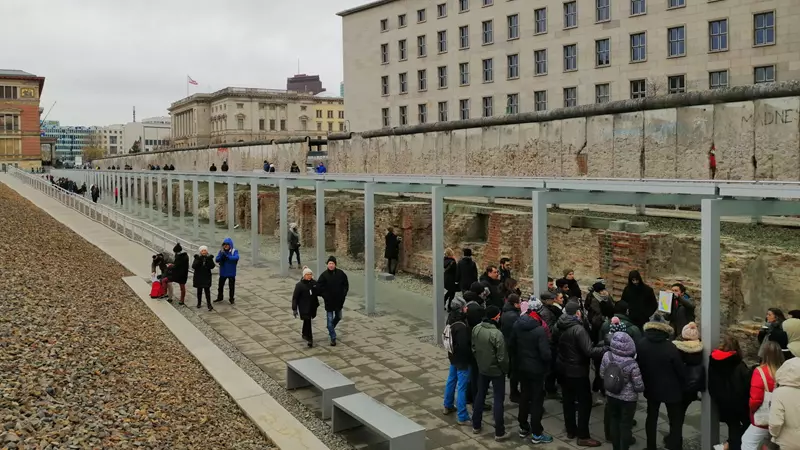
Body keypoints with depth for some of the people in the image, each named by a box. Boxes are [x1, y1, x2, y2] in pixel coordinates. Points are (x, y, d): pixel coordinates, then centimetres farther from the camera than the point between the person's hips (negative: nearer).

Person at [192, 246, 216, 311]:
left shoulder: (209, 258, -2)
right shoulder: (197, 258, -3)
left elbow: (212, 266, -13)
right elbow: (193, 266, -16)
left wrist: (209, 260, -28)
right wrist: (198, 260, -29)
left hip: (207, 277, -1)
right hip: (198, 277, 1)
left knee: (207, 290, -7)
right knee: (199, 290, 12)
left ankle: (209, 304, -6)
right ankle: (199, 303, 26)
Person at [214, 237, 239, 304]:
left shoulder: (234, 251, -11)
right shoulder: (221, 251, -3)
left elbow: (236, 257, -30)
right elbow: (217, 260, -10)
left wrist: (227, 256, -35)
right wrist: (221, 254, -26)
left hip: (231, 273, -3)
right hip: (223, 272, 3)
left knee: (231, 286, 9)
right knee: (220, 285, 14)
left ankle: (231, 299, 24)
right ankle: (219, 298, 32)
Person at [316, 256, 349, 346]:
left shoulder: (341, 273, -6)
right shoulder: (324, 275, -13)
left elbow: (346, 285, 5)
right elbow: (319, 287, -10)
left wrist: (343, 295, -3)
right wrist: (325, 296, -15)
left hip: (339, 301, 3)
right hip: (329, 302, -3)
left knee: (338, 317, 21)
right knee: (330, 320, 0)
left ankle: (331, 328, 49)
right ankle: (333, 338, 8)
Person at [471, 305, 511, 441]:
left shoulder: (476, 329, -7)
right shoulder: (497, 334, -28)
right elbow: (502, 357, -21)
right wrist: (506, 369, -4)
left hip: (482, 368, 6)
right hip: (496, 370, -6)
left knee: (480, 395, 19)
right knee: (498, 399, 5)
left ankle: (476, 426, 29)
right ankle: (499, 432, 12)